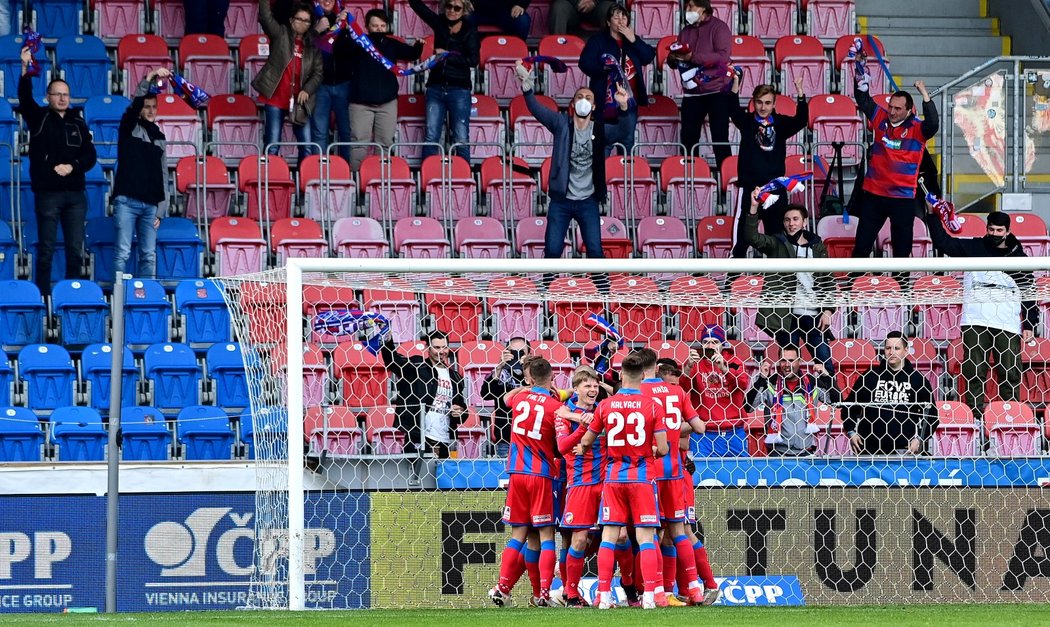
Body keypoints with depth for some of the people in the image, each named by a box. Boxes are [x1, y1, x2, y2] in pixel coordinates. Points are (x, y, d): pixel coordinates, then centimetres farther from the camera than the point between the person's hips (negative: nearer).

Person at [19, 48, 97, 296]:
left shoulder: (78, 123, 12)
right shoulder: (39, 118, 4)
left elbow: (90, 155, 7)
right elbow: (25, 98, -13)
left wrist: (72, 167, -12)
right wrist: (26, 69, -27)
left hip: (75, 193, 3)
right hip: (47, 192, -3)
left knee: (75, 250, 3)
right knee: (46, 250, -3)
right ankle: (43, 297, -1)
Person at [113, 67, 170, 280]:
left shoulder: (159, 137, 19)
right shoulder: (129, 128, 7)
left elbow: (163, 175, 17)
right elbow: (134, 105, -15)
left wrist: (161, 210, 10)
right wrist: (149, 79, -28)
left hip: (150, 204, 5)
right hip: (127, 200, -5)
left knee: (149, 255, 2)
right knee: (123, 253, -9)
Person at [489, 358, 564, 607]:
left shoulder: (520, 398, 4)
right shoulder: (555, 406, -9)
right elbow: (560, 448, -6)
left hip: (517, 473, 4)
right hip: (542, 475, -4)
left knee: (518, 535, 11)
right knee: (546, 535, 0)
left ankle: (502, 588, 5)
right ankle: (544, 592, -10)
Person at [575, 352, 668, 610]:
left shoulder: (605, 405, -1)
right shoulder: (652, 405, -7)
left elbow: (586, 441, 11)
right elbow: (663, 448, -7)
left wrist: (582, 447, 35)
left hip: (614, 475, 2)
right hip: (643, 475, -2)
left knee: (609, 536, 5)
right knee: (645, 537, -1)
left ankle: (604, 595, 0)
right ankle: (649, 595, -8)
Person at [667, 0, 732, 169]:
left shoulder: (718, 27, -4)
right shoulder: (686, 31, 14)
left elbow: (722, 56, -17)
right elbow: (674, 63, 16)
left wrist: (693, 57, -22)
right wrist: (673, 58, -9)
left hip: (717, 91, -5)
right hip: (692, 93, 5)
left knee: (720, 139, -4)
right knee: (688, 139, 3)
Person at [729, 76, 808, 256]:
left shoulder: (781, 123, 4)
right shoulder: (746, 122, 0)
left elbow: (802, 120, -12)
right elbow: (733, 110, -18)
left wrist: (800, 93, -28)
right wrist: (735, 84, -36)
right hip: (750, 186, -2)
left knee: (776, 235, 11)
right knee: (742, 235, -5)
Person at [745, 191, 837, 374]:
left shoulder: (817, 247, 11)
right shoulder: (777, 244, 6)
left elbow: (828, 281, 11)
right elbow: (752, 237, -12)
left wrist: (828, 310, 0)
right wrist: (754, 208, -24)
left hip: (813, 316, 2)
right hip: (786, 316, -2)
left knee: (826, 365, -1)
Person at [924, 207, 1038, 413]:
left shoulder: (1019, 258, 11)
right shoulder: (972, 248, 10)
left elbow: (1029, 292, 12)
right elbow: (943, 241, 4)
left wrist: (1029, 325, 6)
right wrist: (932, 215, -4)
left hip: (1007, 326, 0)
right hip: (975, 321, 0)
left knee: (1011, 375, -2)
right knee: (974, 373, -2)